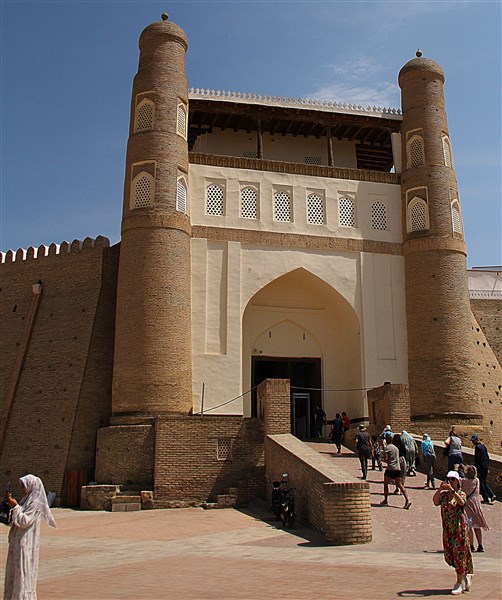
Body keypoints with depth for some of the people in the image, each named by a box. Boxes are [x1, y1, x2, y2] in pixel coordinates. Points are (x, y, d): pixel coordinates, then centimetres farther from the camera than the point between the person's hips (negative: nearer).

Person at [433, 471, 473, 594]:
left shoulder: (461, 494, -3)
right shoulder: (443, 494, 6)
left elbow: (461, 502, -25)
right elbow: (435, 501, -13)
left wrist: (452, 490, -34)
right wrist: (440, 489, -25)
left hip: (459, 527, -4)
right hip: (447, 529, 4)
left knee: (459, 553, -4)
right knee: (449, 556, 8)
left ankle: (459, 584, 6)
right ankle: (466, 574, 32)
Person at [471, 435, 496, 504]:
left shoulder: (477, 447, -14)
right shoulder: (483, 446, 11)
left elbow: (477, 458, -18)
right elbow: (487, 456, 15)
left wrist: (475, 467, -14)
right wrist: (487, 465, 20)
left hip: (480, 467, -8)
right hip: (485, 466, 8)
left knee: (481, 483, 1)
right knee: (484, 482, 18)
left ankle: (486, 499, 3)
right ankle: (492, 495, 7)